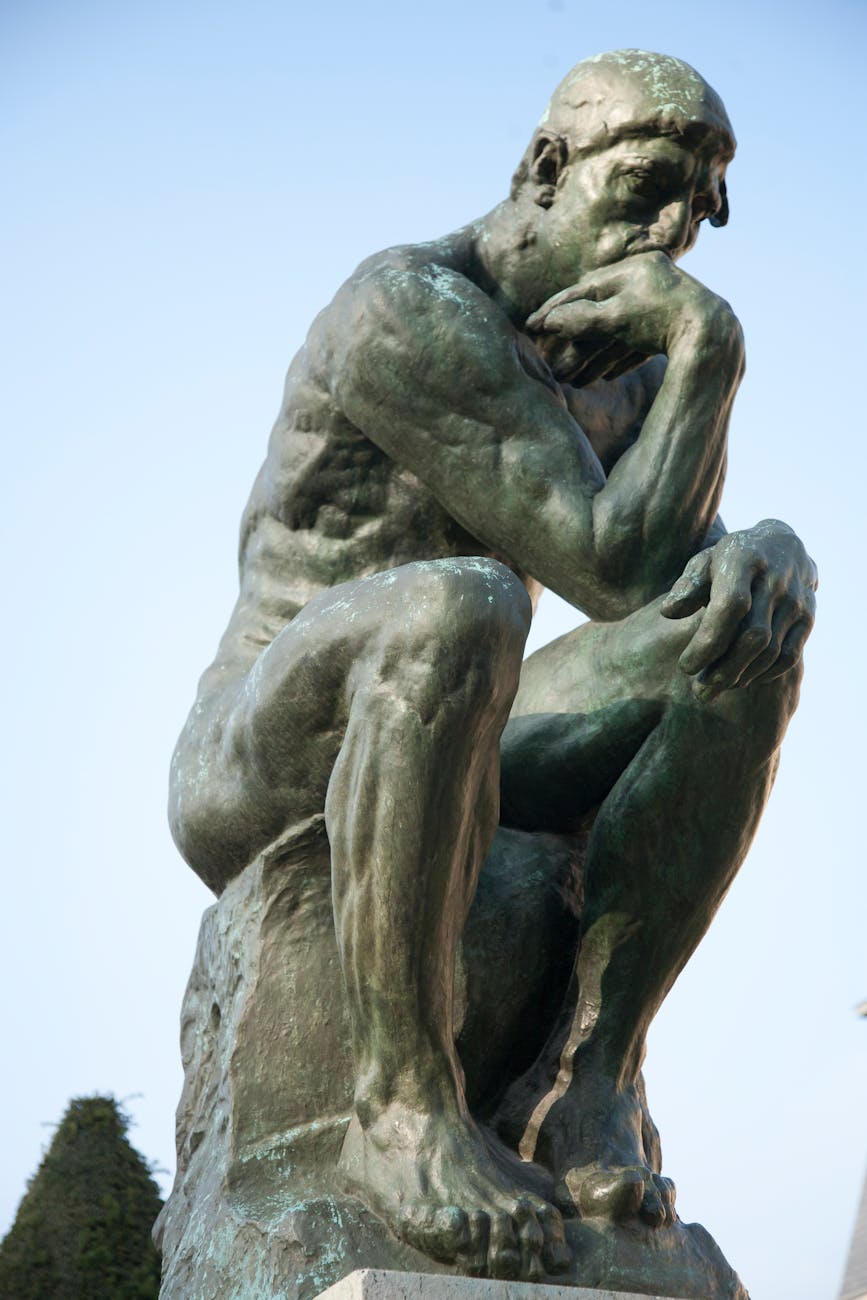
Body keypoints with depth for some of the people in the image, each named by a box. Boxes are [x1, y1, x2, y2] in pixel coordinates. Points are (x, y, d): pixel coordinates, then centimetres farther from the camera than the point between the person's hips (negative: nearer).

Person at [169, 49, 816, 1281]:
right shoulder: (414, 310, -16)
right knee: (459, 607, -39)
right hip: (254, 784, -7)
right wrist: (712, 345, -16)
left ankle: (591, 1065, -18)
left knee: (751, 630, -12)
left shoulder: (635, 369, 11)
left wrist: (768, 555, -22)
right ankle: (405, 1103, -29)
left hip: (452, 783, 7)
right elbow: (618, 572, -22)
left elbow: (695, 574, 1)